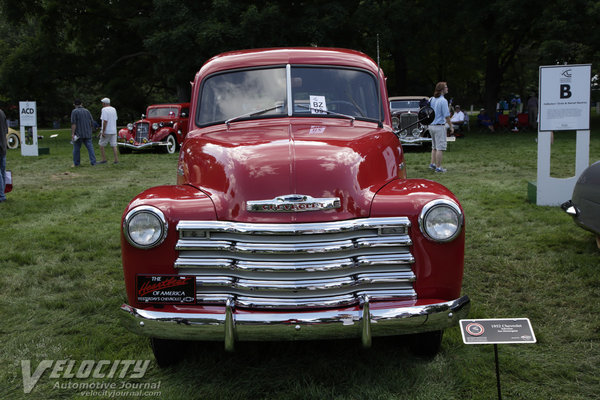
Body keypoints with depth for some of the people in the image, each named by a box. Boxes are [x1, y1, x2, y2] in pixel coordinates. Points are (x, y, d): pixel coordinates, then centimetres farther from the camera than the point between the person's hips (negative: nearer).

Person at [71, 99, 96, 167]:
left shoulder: (74, 111, -5)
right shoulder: (87, 111, 9)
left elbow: (73, 123, -13)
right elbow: (92, 123, 10)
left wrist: (72, 133, -15)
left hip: (78, 134, -3)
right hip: (87, 134, 3)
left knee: (76, 149, 8)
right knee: (90, 148, 2)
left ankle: (76, 163, 15)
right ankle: (93, 162, -6)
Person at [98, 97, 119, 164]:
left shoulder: (104, 109, -12)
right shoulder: (113, 109, 11)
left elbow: (105, 121, -18)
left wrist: (103, 131, -17)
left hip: (106, 131, -7)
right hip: (113, 131, 7)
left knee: (101, 145, 6)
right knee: (114, 146, 5)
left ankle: (104, 160, 5)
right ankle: (116, 160, 0)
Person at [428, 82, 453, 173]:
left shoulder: (432, 99, 7)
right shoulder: (443, 100, -15)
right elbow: (446, 116, -15)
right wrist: (451, 126, -6)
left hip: (431, 125, 8)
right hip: (439, 126, -8)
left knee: (434, 146, 18)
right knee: (440, 147, -2)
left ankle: (432, 164, 20)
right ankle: (438, 167, 0)